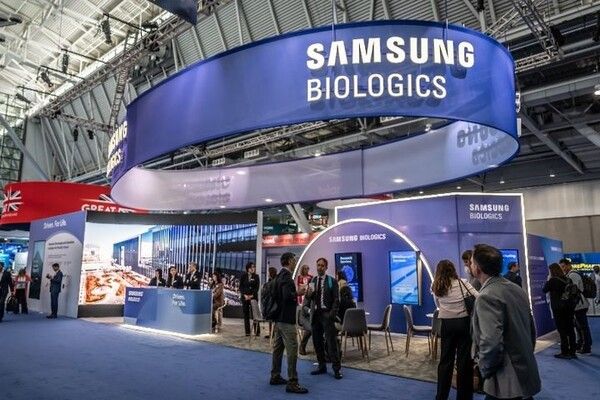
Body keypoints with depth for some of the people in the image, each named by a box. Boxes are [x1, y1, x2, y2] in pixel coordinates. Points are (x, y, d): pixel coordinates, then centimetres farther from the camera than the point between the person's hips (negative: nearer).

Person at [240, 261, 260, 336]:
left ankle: (257, 331, -2)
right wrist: (245, 295, -10)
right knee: (246, 315, 3)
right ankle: (247, 332, 8)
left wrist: (252, 295, -12)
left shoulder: (256, 277, 5)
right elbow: (241, 287, 3)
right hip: (245, 297, 2)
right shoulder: (243, 277, 7)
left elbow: (257, 287, -1)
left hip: (254, 297, -1)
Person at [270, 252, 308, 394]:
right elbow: (288, 296, -29)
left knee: (278, 347, 16)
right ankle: (292, 382, -4)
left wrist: (295, 295, 13)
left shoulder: (280, 276, 11)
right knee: (292, 350, -6)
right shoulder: (286, 277, -18)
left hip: (279, 317, 10)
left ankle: (275, 376, 25)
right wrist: (298, 293, -13)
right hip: (286, 318, -10)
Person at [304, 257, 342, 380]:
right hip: (315, 314, 4)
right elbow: (307, 300, 7)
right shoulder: (312, 281, 9)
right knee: (317, 342, 9)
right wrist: (308, 294, -15)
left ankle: (336, 369, 4)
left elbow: (336, 300, -3)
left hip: (327, 314, -4)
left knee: (331, 342, -4)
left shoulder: (332, 281, -1)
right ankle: (322, 366, 23)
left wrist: (332, 314, -11)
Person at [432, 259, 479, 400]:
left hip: (446, 324, 2)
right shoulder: (461, 283, -3)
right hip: (463, 322, -2)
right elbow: (479, 298, -10)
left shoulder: (435, 287, 4)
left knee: (445, 359, 12)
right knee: (464, 360, 7)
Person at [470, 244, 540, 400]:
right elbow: (531, 329, 14)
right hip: (526, 375, 9)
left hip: (507, 382, -9)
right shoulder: (517, 289, 6)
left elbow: (491, 342, -28)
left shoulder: (487, 297, -21)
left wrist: (485, 369, -12)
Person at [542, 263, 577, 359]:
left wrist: (548, 280, 6)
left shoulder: (552, 280, -15)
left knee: (562, 331, 0)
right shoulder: (566, 279, 4)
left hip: (558, 308, -6)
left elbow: (545, 290, -3)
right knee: (570, 330, 11)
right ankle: (572, 351, 19)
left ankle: (565, 352, 5)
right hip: (569, 307, 6)